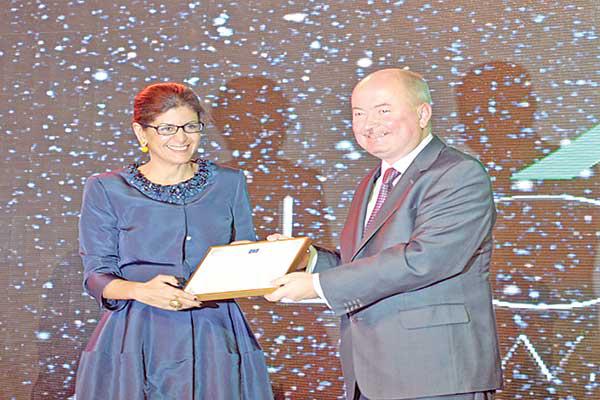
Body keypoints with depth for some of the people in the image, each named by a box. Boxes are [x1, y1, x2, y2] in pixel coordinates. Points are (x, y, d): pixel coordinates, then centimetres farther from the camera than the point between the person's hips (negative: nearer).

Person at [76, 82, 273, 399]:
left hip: (216, 338, 2)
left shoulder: (229, 183, 8)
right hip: (138, 341, -2)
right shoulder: (105, 190, 1)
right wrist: (140, 290, -21)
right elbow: (96, 275, -2)